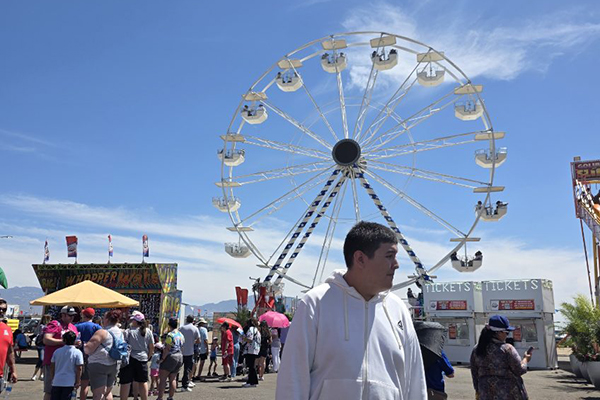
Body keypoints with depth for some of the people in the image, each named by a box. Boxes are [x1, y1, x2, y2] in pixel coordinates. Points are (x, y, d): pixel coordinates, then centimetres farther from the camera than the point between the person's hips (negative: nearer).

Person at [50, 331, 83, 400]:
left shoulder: (57, 351, 5)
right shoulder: (77, 352, -7)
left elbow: (52, 366, 11)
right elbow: (79, 368, -8)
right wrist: (78, 382, 0)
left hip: (56, 382, 3)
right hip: (69, 383, -3)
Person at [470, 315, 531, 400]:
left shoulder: (477, 350, 2)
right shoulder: (507, 349, -15)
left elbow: (474, 373, 8)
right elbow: (519, 370, -10)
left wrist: (478, 391, 19)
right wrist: (525, 359, 10)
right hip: (507, 392, -5)